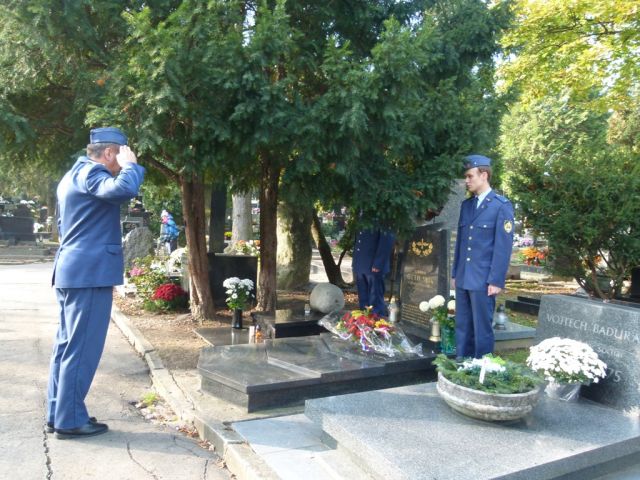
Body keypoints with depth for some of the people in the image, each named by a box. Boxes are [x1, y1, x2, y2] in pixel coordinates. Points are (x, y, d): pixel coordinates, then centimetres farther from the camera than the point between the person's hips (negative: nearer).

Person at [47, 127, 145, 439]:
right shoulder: (89, 172, -12)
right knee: (82, 349, -3)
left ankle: (57, 414, 23)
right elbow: (124, 189, -33)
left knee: (67, 345, 14)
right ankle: (70, 421, 6)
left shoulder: (74, 174, 21)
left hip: (72, 271, 11)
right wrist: (131, 164, -14)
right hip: (90, 273, -11)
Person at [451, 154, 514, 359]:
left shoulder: (502, 206, -6)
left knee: (482, 329, 3)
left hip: (483, 280, -6)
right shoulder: (466, 205, 13)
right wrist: (455, 273, 14)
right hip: (463, 279, 6)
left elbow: (504, 246, -10)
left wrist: (496, 280, -13)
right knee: (462, 328, 13)